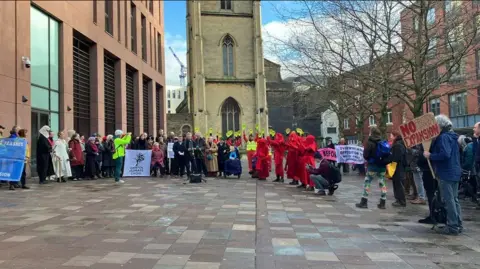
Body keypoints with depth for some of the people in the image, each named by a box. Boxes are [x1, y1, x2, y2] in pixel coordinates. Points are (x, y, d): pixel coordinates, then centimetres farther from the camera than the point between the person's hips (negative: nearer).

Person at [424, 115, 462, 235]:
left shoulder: (443, 137, -15)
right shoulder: (452, 136, 14)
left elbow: (445, 154, -28)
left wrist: (430, 156, -16)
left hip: (446, 173, -10)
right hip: (455, 172, 10)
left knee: (449, 200, -4)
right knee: (454, 199, 15)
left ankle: (452, 227, 1)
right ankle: (458, 225, 22)